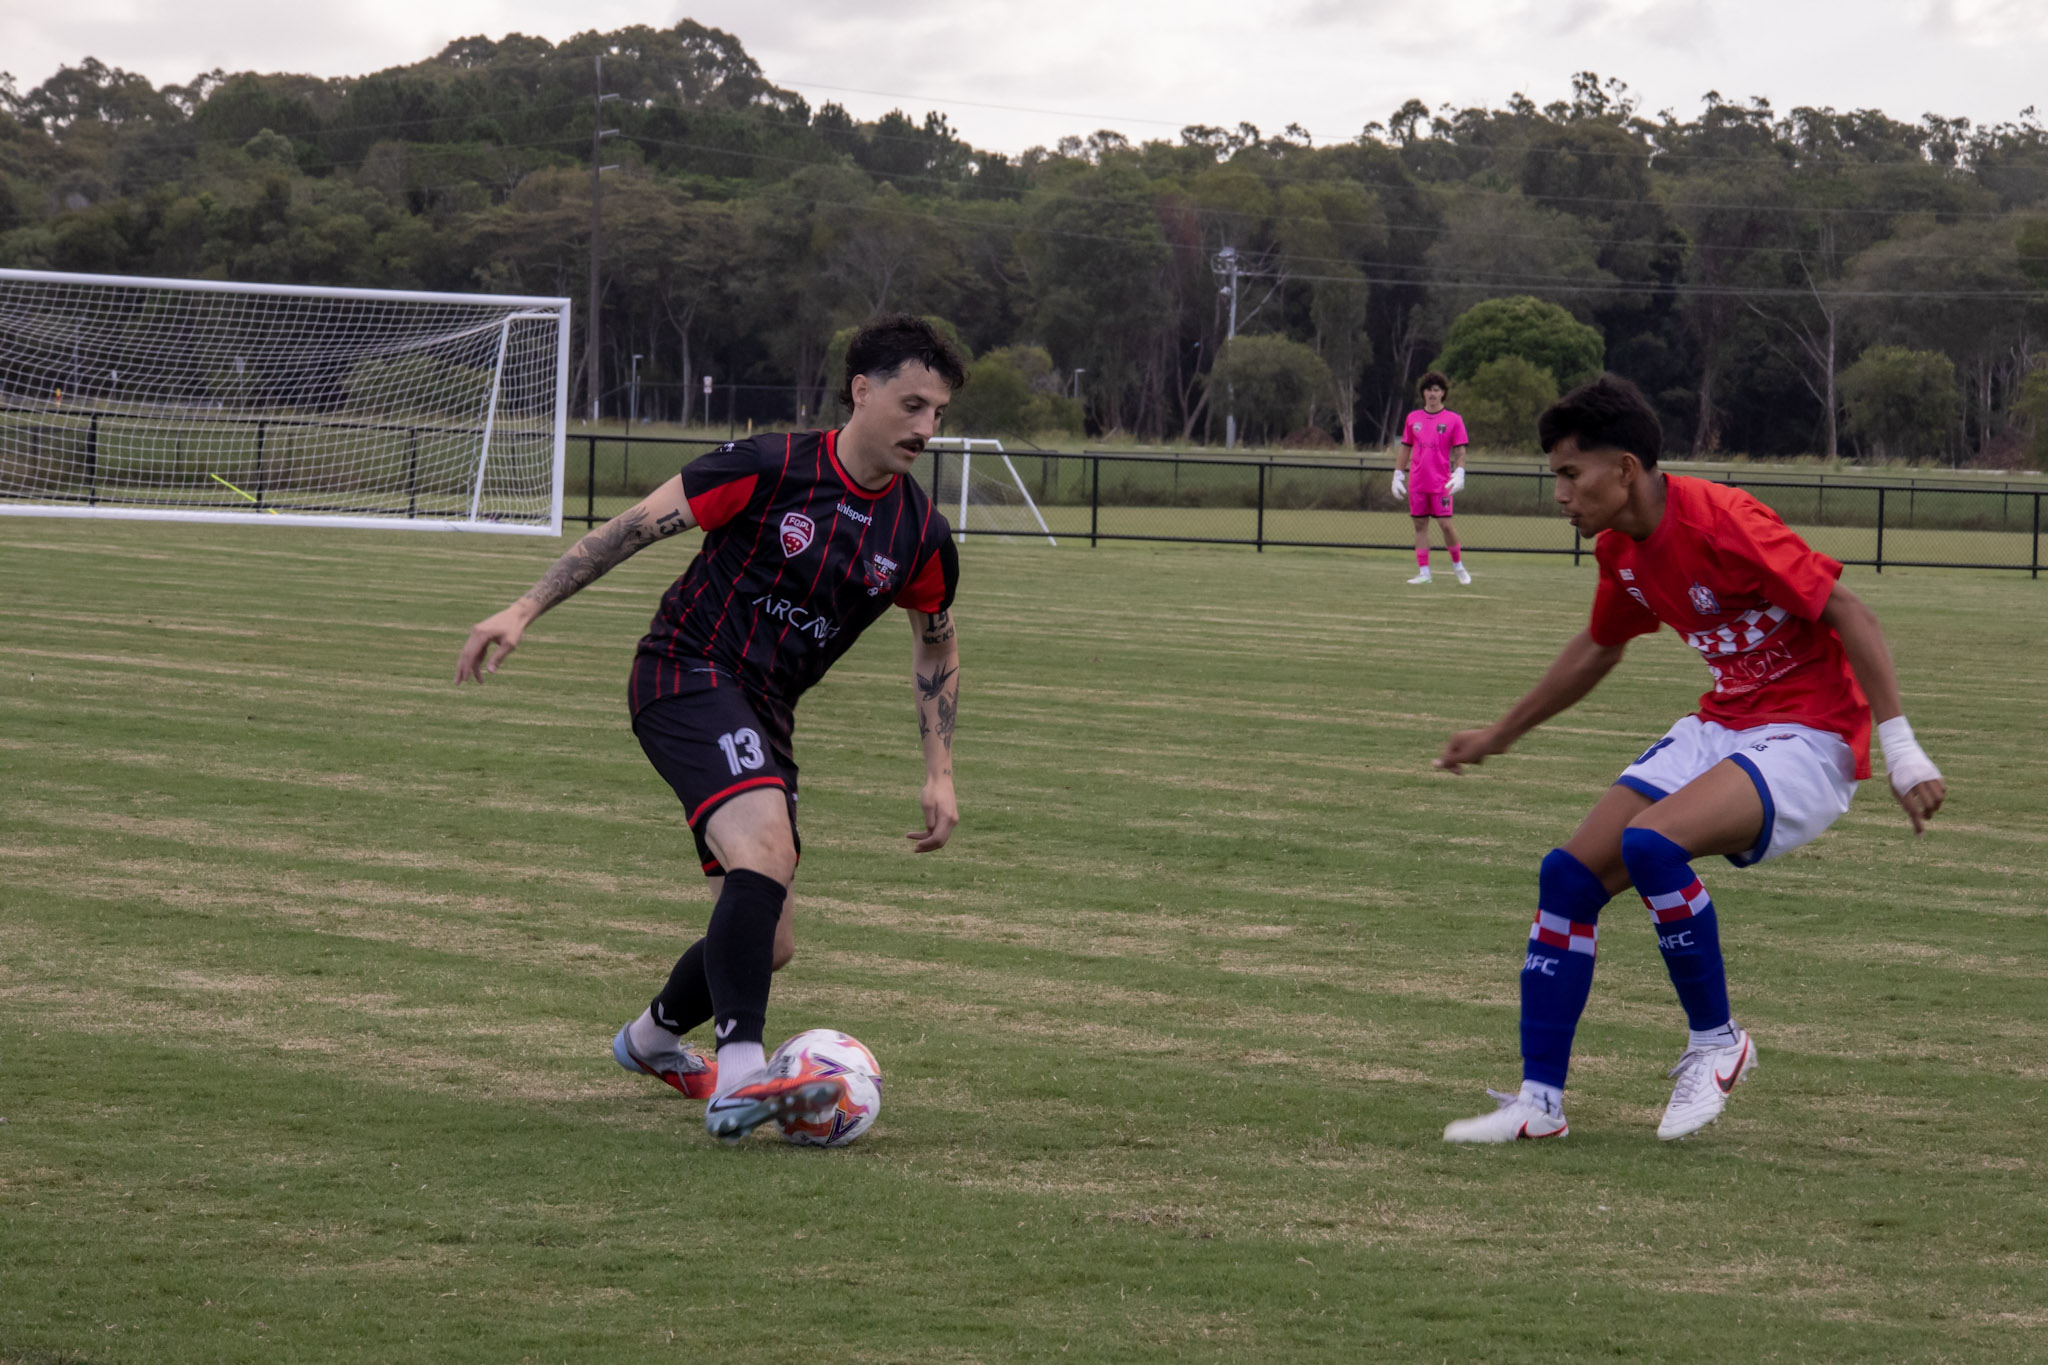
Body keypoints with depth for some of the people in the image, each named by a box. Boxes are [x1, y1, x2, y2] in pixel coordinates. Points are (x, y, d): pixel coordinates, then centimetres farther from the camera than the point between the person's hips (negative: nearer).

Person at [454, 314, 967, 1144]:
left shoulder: (920, 537, 2)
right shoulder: (771, 469, -12)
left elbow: (935, 646, 20)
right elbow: (635, 526, -6)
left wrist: (939, 773, 13)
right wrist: (525, 609, -10)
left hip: (763, 716, 7)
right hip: (686, 675, -7)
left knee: (767, 943, 9)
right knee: (767, 850, -32)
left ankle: (653, 1038, 41)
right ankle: (740, 1076, -39)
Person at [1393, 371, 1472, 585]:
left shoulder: (1453, 420, 0)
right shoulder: (1413, 418, 10)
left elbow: (1460, 451, 0)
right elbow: (1405, 449, 15)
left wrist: (1459, 474, -13)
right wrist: (1398, 475, 11)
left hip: (1441, 483, -3)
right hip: (1417, 483, 3)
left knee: (1445, 523, -8)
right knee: (1420, 524, 2)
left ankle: (1458, 565, 12)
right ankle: (1423, 572, 5)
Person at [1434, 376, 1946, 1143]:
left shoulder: (1721, 523, -22)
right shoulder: (1620, 551, 5)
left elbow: (1846, 611, -21)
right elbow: (1598, 649, 26)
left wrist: (1901, 749, -25)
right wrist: (1502, 734, 34)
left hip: (1809, 736, -9)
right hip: (1723, 727, 9)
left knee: (1650, 841, -31)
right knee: (1569, 873, -3)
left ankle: (1716, 1043, -10)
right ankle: (1539, 1100, 5)